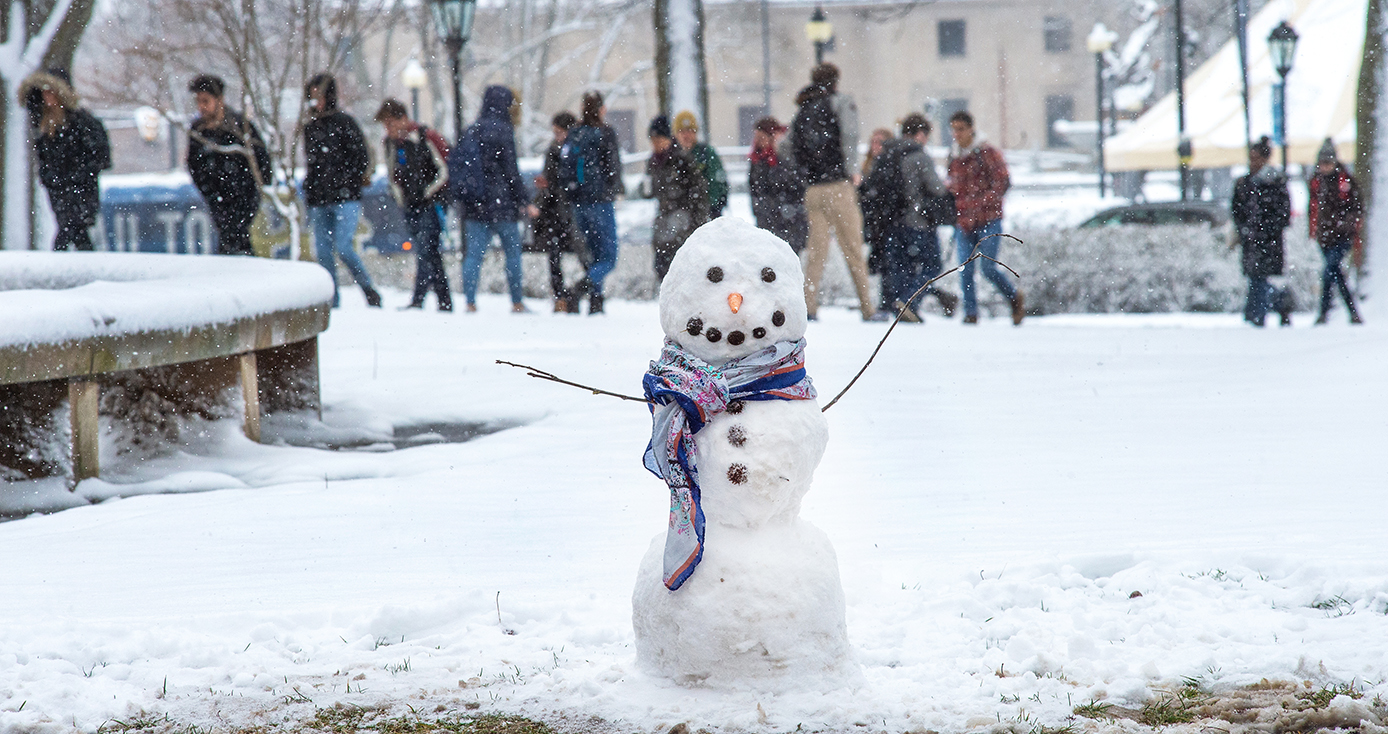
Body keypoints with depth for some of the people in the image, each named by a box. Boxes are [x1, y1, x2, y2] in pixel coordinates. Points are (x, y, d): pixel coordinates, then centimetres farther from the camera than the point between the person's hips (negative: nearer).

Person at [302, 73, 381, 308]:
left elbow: (362, 157, -4)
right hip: (319, 201, 6)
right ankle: (331, 303, 6)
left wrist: (347, 182, -13)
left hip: (345, 198, -6)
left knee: (343, 247, -15)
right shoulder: (310, 128, 17)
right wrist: (309, 200, 17)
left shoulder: (344, 122, -1)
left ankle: (370, 294, 1)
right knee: (323, 251, 1)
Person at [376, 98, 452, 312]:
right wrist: (399, 195, 10)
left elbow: (445, 170, -10)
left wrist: (428, 194, -11)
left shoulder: (425, 138, -13)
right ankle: (444, 301, 11)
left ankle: (418, 300, -20)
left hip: (431, 205, -7)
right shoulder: (390, 141, 8)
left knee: (424, 250, -15)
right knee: (428, 253, 7)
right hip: (410, 205, 7)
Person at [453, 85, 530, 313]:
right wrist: (522, 199, -5)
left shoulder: (471, 131, 9)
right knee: (513, 251, 7)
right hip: (500, 202, -5)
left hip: (474, 204, 5)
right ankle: (517, 303, 9)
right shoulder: (502, 131, -9)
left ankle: (470, 303, -6)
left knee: (474, 253, 3)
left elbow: (455, 161, 10)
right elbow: (510, 169, -11)